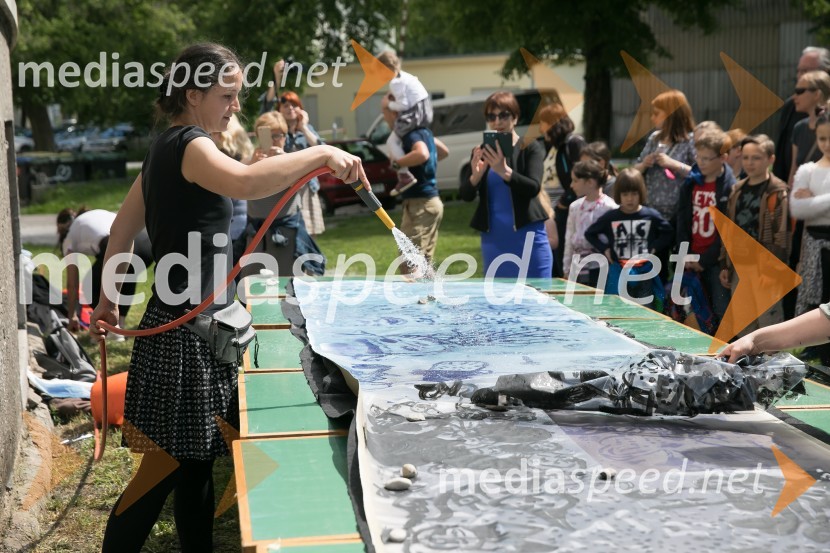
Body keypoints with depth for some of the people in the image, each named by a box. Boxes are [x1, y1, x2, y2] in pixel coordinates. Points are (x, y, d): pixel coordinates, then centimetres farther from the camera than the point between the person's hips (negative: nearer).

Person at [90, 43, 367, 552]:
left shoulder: (167, 149, 15)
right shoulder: (189, 145, -15)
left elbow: (123, 228, 19)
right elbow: (244, 183, -37)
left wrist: (109, 297, 23)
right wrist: (321, 154, -31)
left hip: (194, 329, 10)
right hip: (188, 333, -10)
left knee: (197, 457, 15)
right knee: (167, 464, -2)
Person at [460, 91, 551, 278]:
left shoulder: (530, 148, -1)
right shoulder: (482, 152, 9)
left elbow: (534, 187, -15)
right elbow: (465, 195, 1)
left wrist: (504, 171, -31)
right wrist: (476, 176, -21)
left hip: (528, 237, -3)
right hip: (494, 238, 4)